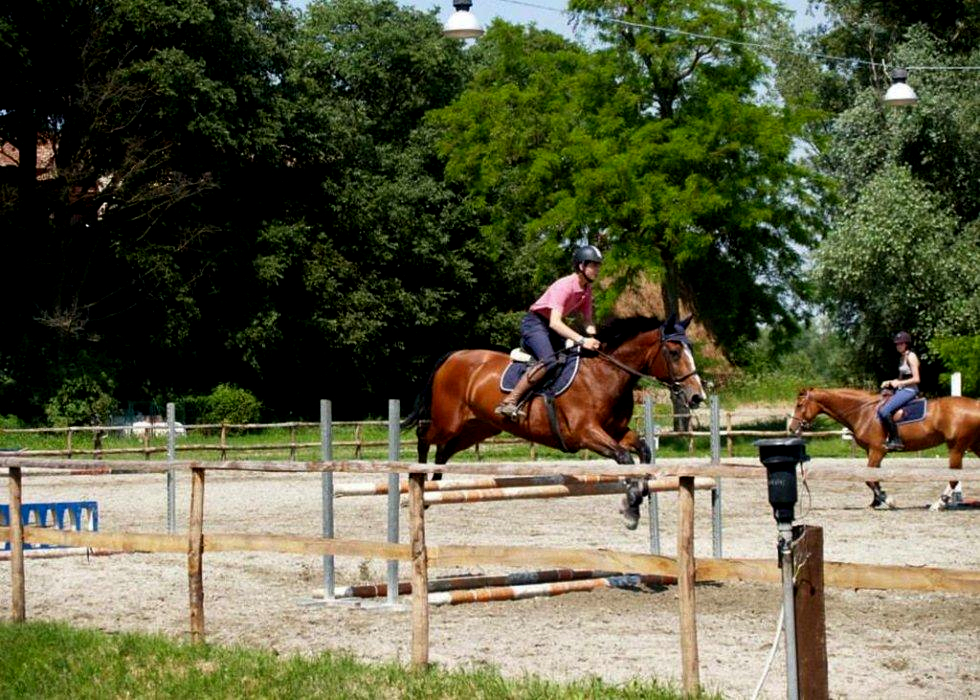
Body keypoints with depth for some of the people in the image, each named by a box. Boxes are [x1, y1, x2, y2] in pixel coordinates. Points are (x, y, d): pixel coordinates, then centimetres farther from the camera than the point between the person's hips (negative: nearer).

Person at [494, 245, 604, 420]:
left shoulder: (586, 290, 2)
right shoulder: (564, 286, -25)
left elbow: (587, 321, 4)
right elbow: (554, 322, -35)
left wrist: (593, 338, -19)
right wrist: (581, 340, -44)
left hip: (552, 327, 9)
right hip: (534, 322, -9)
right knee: (549, 361, -32)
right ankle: (509, 402, -31)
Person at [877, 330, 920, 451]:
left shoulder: (911, 357, -12)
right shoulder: (902, 358, 17)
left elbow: (916, 379, -17)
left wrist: (898, 383, -16)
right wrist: (890, 382, 7)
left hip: (909, 390, -10)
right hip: (901, 390, 10)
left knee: (884, 411, -24)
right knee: (880, 410, 5)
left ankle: (896, 441, -20)